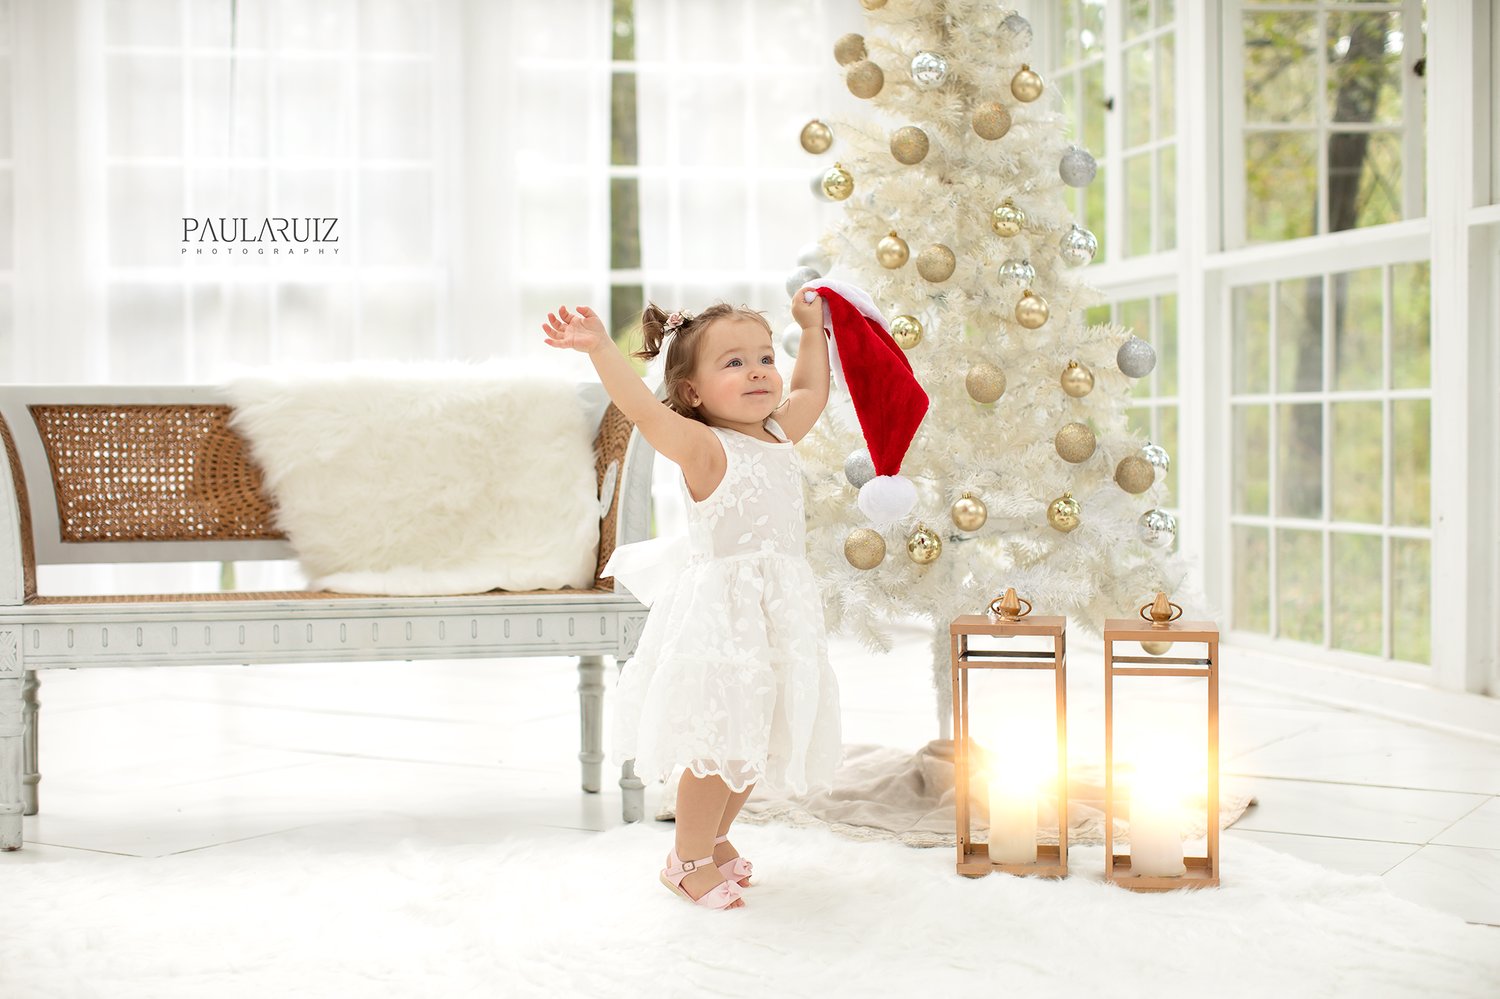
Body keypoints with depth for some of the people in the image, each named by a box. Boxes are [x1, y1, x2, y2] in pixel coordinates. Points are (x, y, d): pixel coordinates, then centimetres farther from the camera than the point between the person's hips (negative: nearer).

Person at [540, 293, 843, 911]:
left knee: (757, 738, 15)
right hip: (719, 610, -8)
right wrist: (600, 350, -43)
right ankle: (689, 859, 13)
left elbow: (812, 391, 29)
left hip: (777, 610, 8)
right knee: (718, 740, -6)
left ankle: (714, 836, 36)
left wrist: (812, 328, 30)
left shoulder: (778, 432, 9)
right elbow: (644, 411, -31)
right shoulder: (704, 447, -14)